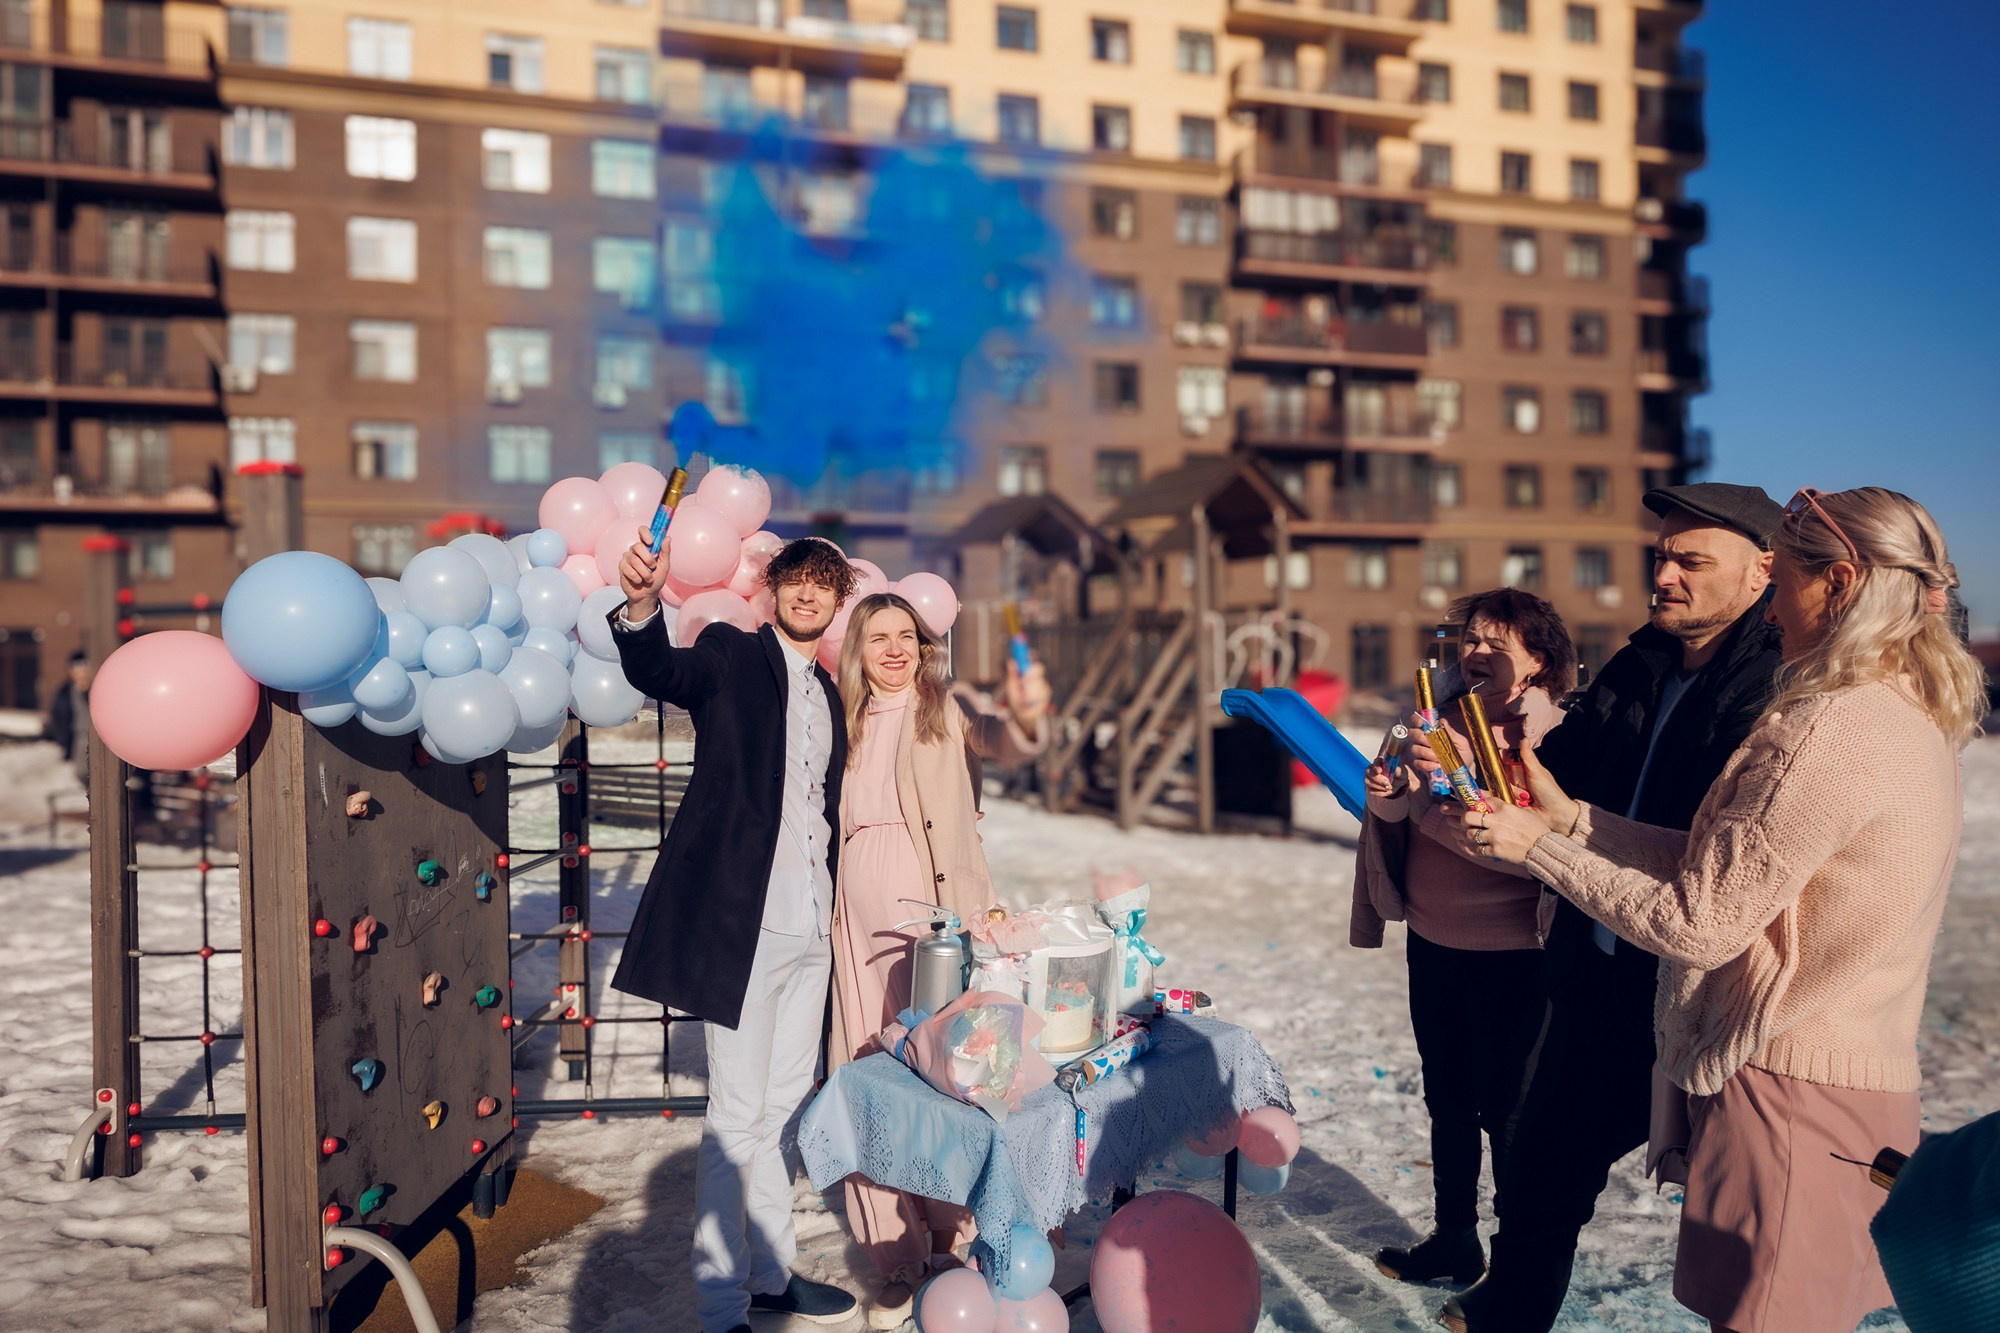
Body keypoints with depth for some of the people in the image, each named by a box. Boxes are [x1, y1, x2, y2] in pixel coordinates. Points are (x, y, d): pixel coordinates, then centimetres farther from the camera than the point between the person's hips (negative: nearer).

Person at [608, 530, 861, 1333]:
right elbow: (656, 671, -25)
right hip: (743, 922, -7)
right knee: (737, 1116, -1)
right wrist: (641, 606, -46)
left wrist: (831, 908, 16)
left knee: (786, 1109, 17)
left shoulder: (826, 695, 16)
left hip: (809, 928, 7)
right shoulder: (732, 657, -3)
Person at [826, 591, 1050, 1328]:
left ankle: (949, 1239, 18)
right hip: (860, 926, 4)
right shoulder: (847, 723, 13)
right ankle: (897, 1262, 16)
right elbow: (832, 822, 17)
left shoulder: (946, 711, 0)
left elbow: (1003, 743, -20)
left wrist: (1025, 716, -41)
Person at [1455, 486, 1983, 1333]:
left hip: (1786, 1086, -10)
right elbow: (1725, 863, 7)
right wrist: (1570, 816, 5)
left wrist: (1539, 846, -11)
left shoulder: (1831, 730, -21)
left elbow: (1698, 922, -18)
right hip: (1865, 1080, 10)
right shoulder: (1911, 722, 10)